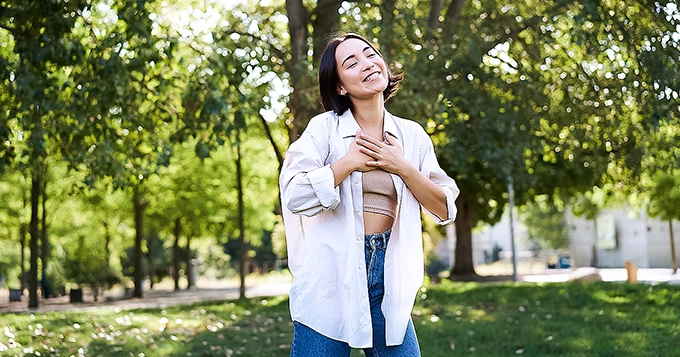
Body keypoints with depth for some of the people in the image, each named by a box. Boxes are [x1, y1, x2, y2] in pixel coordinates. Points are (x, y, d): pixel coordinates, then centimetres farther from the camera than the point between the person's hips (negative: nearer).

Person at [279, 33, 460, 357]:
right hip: (332, 272, -3)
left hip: (387, 273, 3)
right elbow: (295, 196, -17)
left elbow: (445, 209, 5)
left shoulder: (412, 135, 7)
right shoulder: (324, 128, -3)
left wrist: (403, 168, -6)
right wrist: (351, 161, -12)